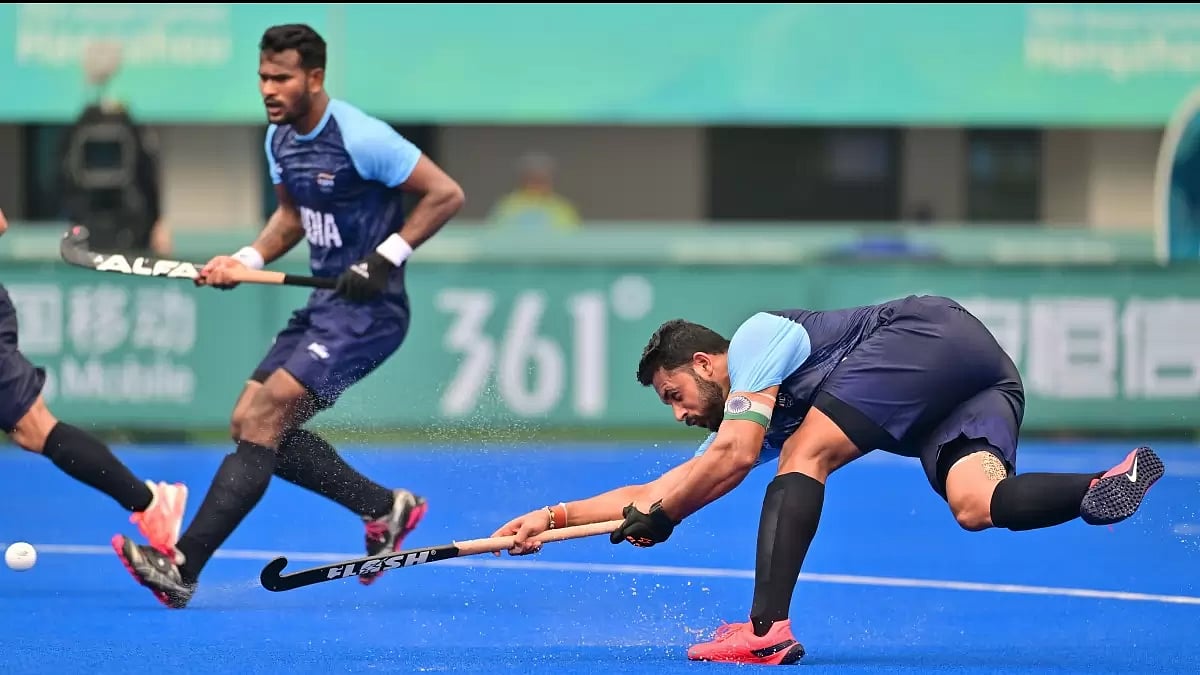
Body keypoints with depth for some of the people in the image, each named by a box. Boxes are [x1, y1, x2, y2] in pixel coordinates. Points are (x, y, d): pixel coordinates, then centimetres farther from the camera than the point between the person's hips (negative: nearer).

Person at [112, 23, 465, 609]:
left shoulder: (359, 138, -18)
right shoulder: (280, 139, 7)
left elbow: (446, 194, -15)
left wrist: (385, 258, -20)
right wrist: (247, 260, 5)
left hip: (368, 311, -9)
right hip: (324, 306, 9)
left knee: (263, 420, -17)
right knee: (251, 424, 3)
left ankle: (182, 568, -19)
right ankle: (386, 508, 16)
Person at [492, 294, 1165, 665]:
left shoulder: (756, 338, 3)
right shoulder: (747, 425, 27)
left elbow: (734, 457, -12)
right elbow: (651, 495, 29)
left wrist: (664, 514, 1)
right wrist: (554, 517, 26)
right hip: (989, 387, 8)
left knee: (802, 454, -12)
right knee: (976, 505, -19)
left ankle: (768, 627, -26)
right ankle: (1104, 488, -44)